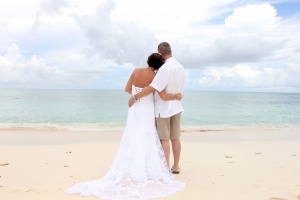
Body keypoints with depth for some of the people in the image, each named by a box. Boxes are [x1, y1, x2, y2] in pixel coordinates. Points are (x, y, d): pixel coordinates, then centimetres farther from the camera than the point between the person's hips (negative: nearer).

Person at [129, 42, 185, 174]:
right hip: (176, 106, 7)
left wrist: (134, 97, -19)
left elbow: (152, 88, -26)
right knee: (175, 138, 14)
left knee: (164, 139, 2)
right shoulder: (180, 67, 4)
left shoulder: (165, 68, -21)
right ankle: (176, 167, 25)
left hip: (163, 108, -7)